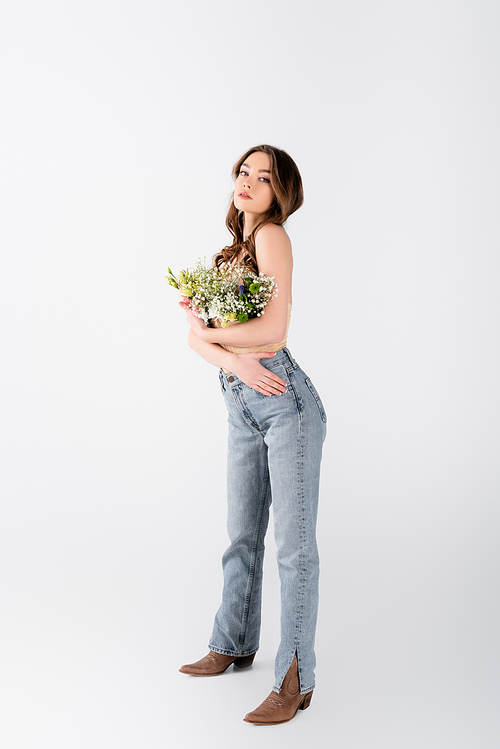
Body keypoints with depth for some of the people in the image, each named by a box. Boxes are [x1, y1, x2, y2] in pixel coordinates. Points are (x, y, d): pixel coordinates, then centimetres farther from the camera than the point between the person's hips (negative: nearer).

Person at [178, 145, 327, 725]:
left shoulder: (272, 237, -6)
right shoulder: (229, 252, 17)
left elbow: (274, 330, -18)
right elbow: (196, 334, 7)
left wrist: (209, 330, -3)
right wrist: (233, 358, -14)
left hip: (286, 405, -8)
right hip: (242, 410, 8)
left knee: (293, 543, -3)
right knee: (243, 535, 17)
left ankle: (295, 680, 6)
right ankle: (234, 645, 34)